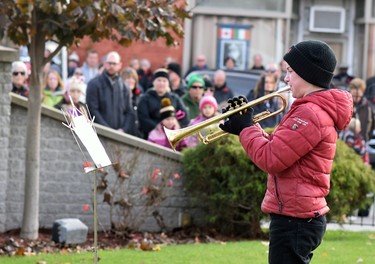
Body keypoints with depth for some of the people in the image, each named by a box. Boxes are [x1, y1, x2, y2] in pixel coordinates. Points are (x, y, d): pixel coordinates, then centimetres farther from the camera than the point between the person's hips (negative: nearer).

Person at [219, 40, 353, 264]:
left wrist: (246, 129, -7)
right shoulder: (318, 109, 16)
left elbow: (271, 159, -22)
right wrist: (249, 125, 7)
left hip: (295, 219, -11)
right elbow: (278, 148, 18)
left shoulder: (311, 113, -18)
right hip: (303, 216, 11)